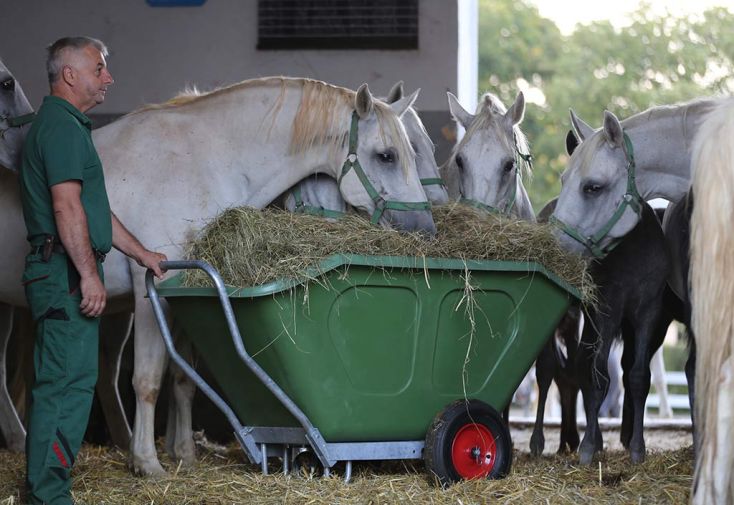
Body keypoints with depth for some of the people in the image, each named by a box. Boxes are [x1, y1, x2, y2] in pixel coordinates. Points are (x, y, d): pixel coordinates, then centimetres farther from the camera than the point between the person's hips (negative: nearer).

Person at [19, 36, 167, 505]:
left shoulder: (70, 126, 22)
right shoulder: (62, 127, -12)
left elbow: (96, 209, 27)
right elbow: (66, 207, -21)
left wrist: (142, 253, 29)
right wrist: (89, 274, -23)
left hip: (66, 276, 11)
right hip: (65, 274, -11)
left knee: (60, 382, 12)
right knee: (68, 382, -10)